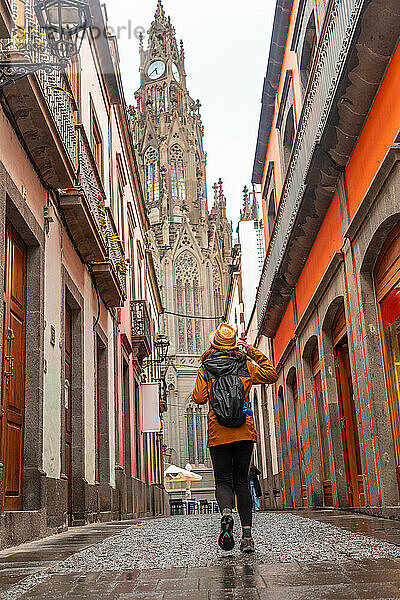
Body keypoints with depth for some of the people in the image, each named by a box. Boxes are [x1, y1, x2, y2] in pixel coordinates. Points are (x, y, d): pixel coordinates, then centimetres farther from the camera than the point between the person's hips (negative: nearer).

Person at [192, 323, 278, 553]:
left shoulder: (206, 369, 1)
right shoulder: (246, 367, 5)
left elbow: (199, 398, 0)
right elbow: (272, 375, 15)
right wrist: (253, 352, 14)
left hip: (218, 434, -1)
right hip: (245, 432, 1)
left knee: (223, 481, 5)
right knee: (242, 482, 8)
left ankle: (226, 511, -27)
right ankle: (247, 535, 1)